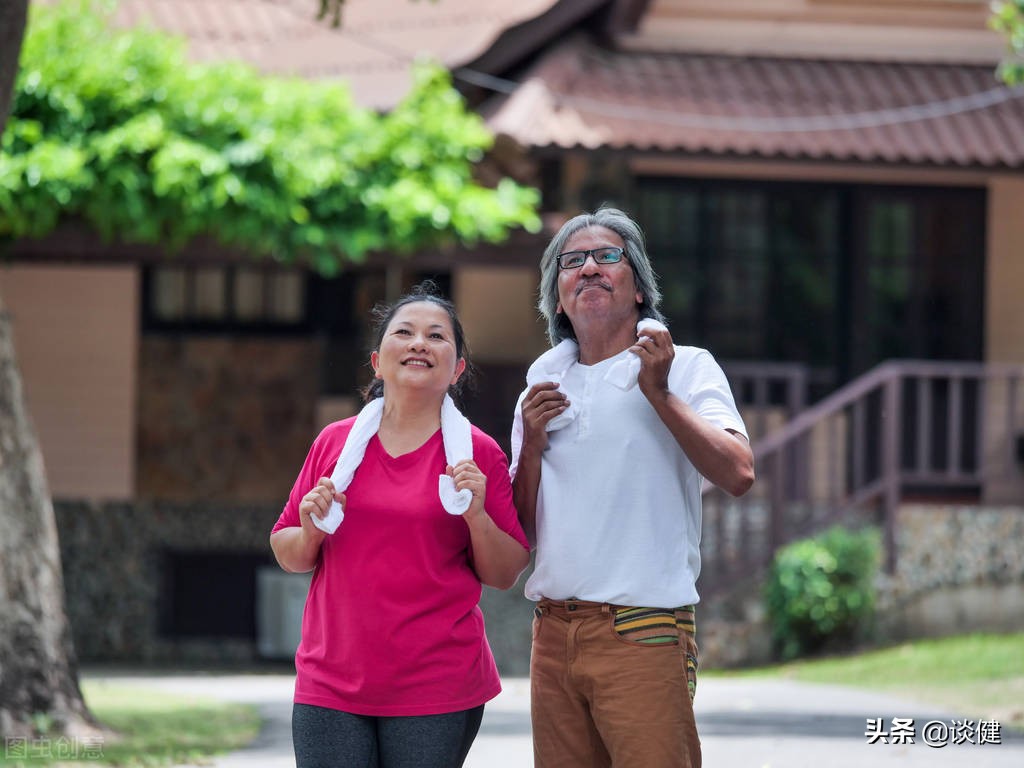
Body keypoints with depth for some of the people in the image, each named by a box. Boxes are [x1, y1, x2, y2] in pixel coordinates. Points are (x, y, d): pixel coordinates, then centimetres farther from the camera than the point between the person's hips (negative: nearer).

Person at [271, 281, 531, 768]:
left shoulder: (477, 454, 2)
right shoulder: (335, 443, 8)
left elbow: (505, 575, 4)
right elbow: (288, 555, 15)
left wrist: (477, 515, -12)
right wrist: (310, 532, -5)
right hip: (330, 686, 2)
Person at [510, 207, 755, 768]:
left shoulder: (685, 368, 1)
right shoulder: (544, 387, 17)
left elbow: (738, 474, -14)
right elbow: (523, 529, 16)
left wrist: (659, 394, -15)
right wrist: (532, 444, 1)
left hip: (643, 633, -5)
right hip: (553, 632, 5)